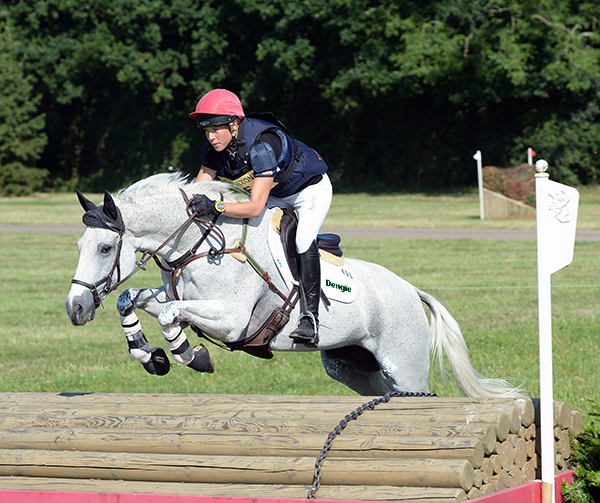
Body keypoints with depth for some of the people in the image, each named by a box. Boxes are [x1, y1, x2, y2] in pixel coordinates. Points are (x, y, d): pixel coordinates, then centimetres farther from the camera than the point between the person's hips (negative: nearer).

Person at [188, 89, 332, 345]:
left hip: (311, 190, -8)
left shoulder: (262, 145, -39)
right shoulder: (214, 147, -17)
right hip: (275, 196, 8)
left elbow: (255, 207, -43)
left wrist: (215, 206, -54)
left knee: (304, 239, -30)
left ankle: (310, 318, -34)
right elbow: (196, 194, -12)